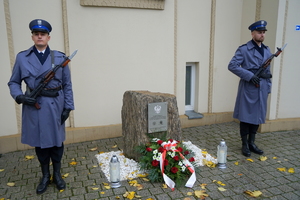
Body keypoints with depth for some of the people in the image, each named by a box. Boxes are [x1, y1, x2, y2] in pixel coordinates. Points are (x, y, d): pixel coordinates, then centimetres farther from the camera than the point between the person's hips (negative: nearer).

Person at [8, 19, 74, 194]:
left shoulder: (60, 58, -1)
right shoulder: (22, 58, 2)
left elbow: (67, 85, 0)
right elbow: (14, 82, 7)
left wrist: (68, 107, -5)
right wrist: (20, 96, -13)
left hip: (55, 106, -1)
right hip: (33, 106, 1)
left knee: (56, 140, 10)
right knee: (39, 142, 12)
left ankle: (57, 174, 30)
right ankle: (45, 176, 31)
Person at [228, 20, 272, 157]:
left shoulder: (267, 50, 14)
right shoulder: (244, 49, -6)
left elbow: (268, 70, 20)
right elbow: (232, 66, -13)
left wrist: (268, 87, 13)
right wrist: (249, 75, -19)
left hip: (262, 89, 6)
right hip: (248, 88, -6)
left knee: (258, 116, 11)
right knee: (246, 116, 2)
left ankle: (251, 143, 25)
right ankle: (245, 145, 15)